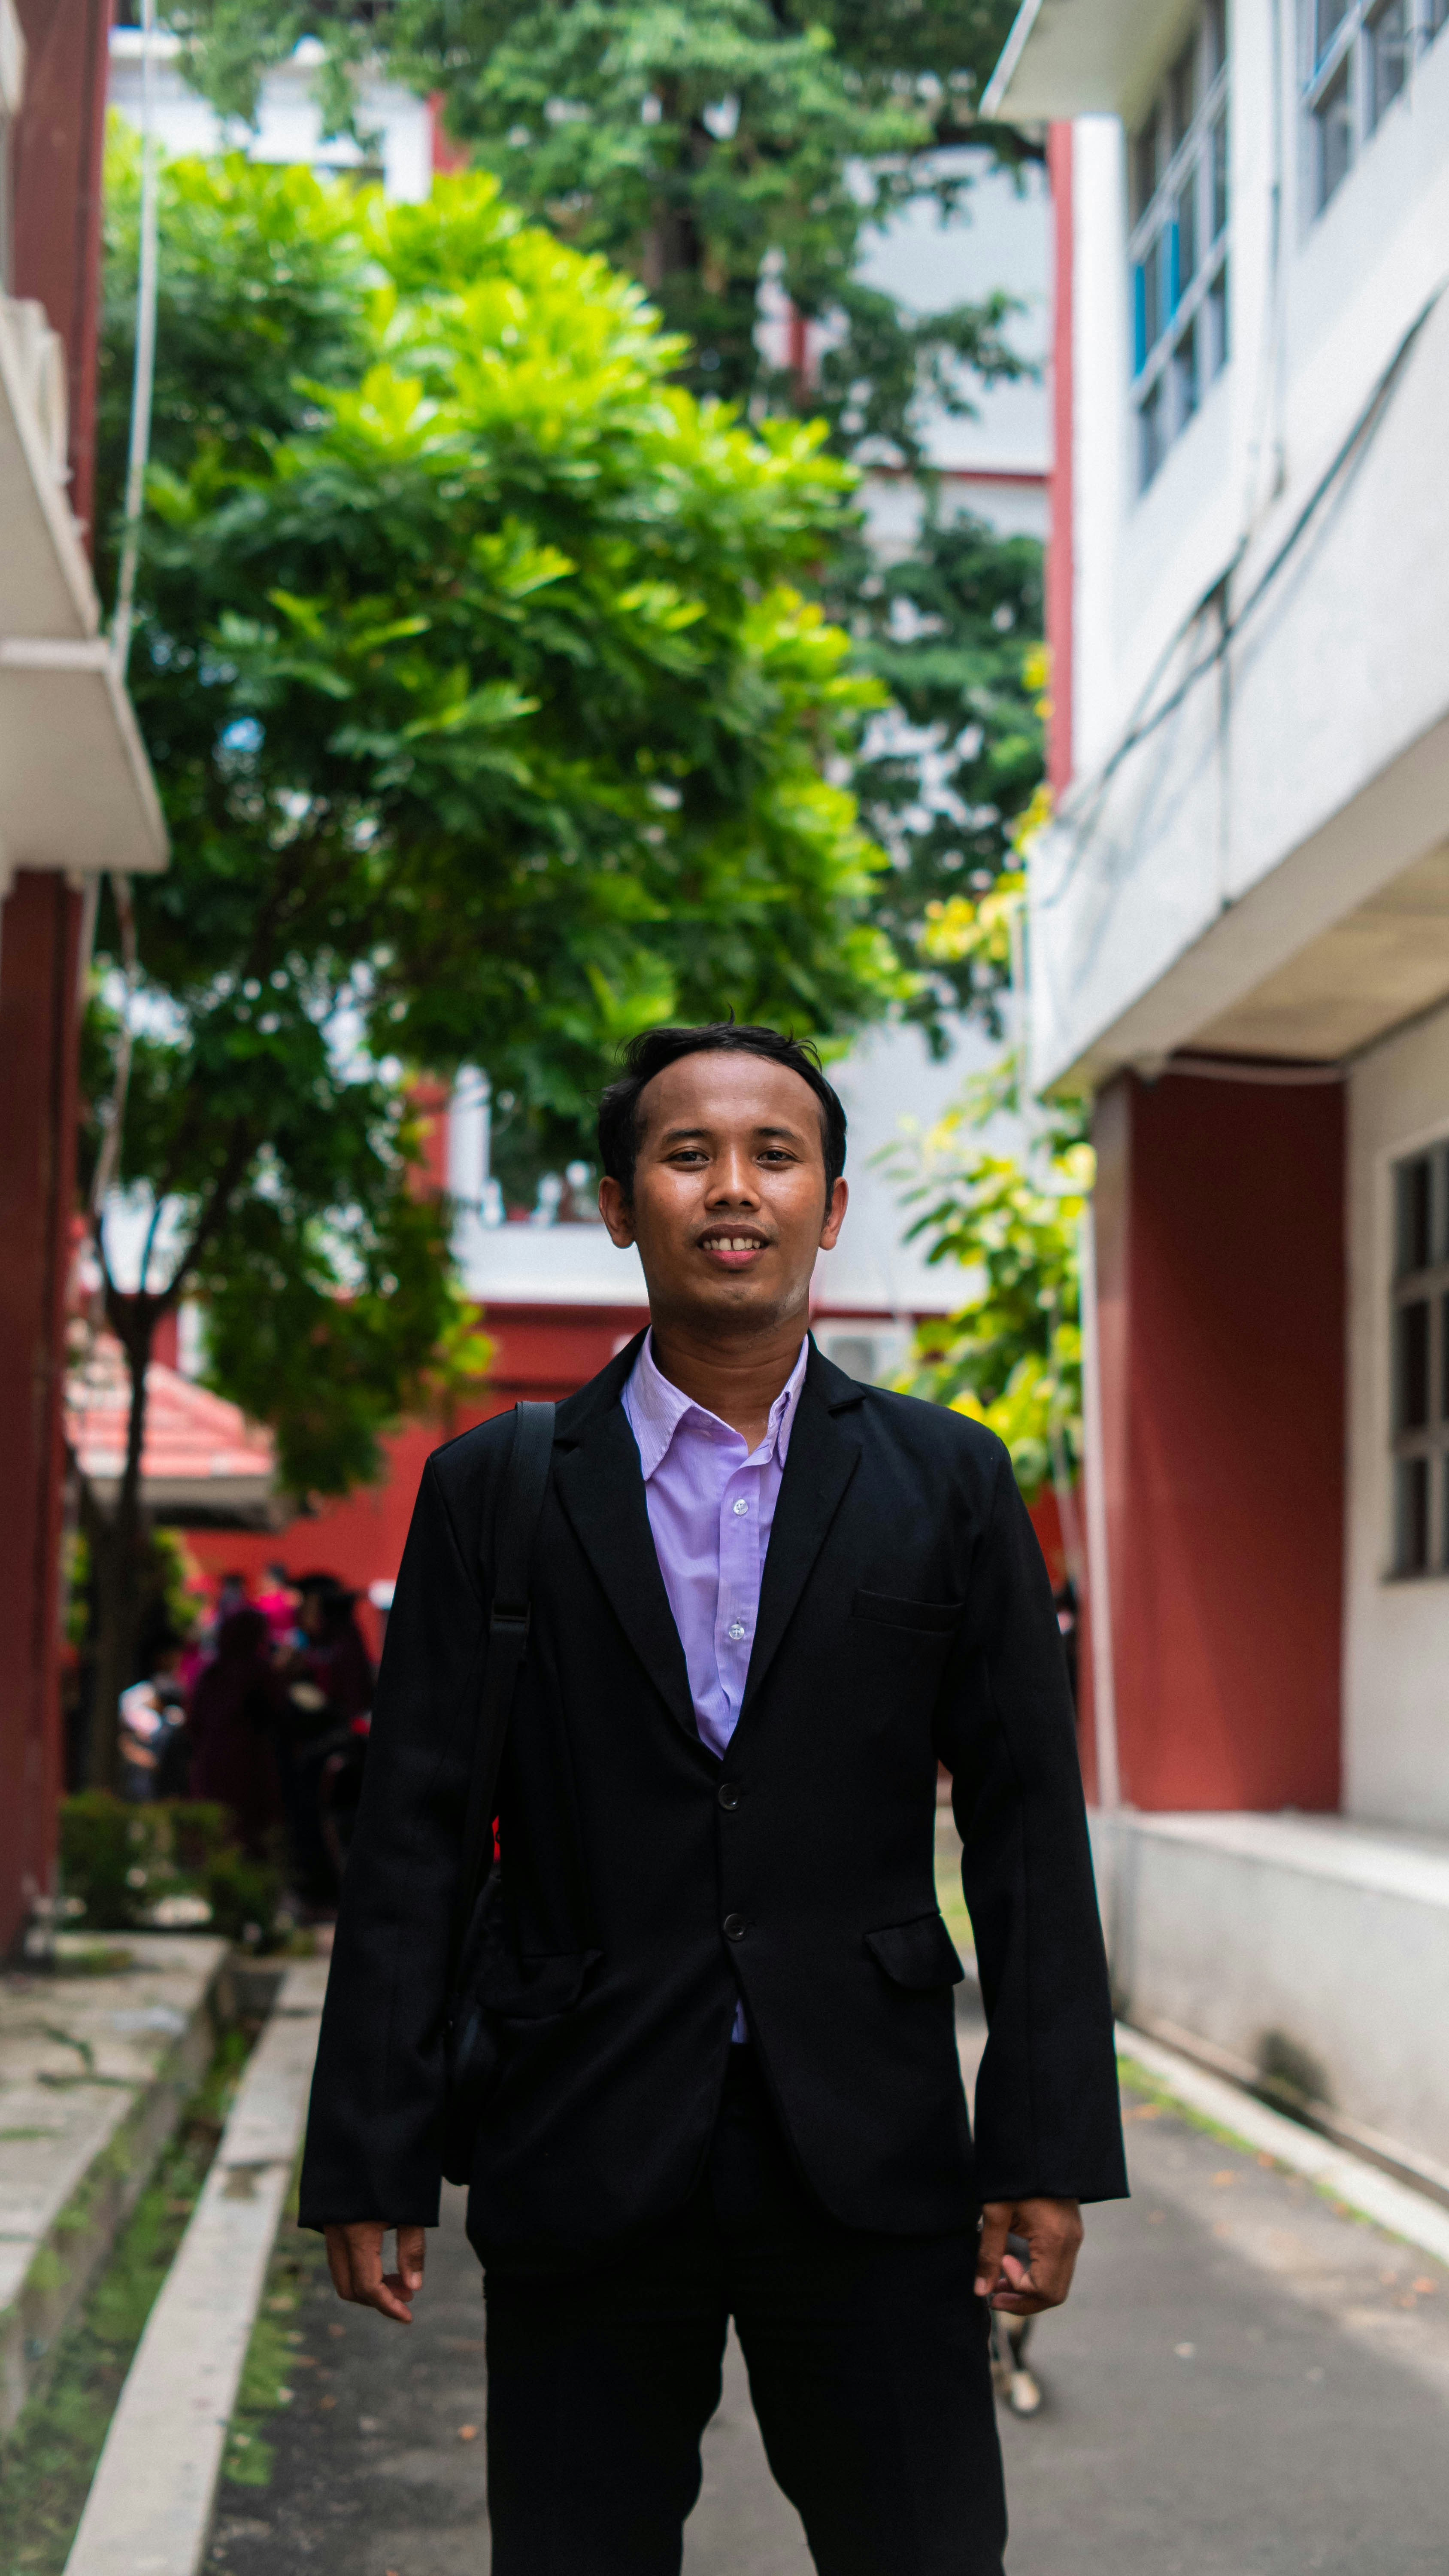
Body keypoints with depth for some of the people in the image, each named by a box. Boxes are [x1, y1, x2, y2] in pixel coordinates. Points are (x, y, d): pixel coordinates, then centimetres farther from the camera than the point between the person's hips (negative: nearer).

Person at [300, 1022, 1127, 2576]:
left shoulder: (948, 1483, 5)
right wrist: (371, 2159, -1)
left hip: (869, 2159, 1)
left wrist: (1048, 2150, -2)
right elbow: (413, 1836, 2)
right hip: (581, 2163, 0)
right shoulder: (494, 1489, 4)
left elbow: (1028, 1825, 4)